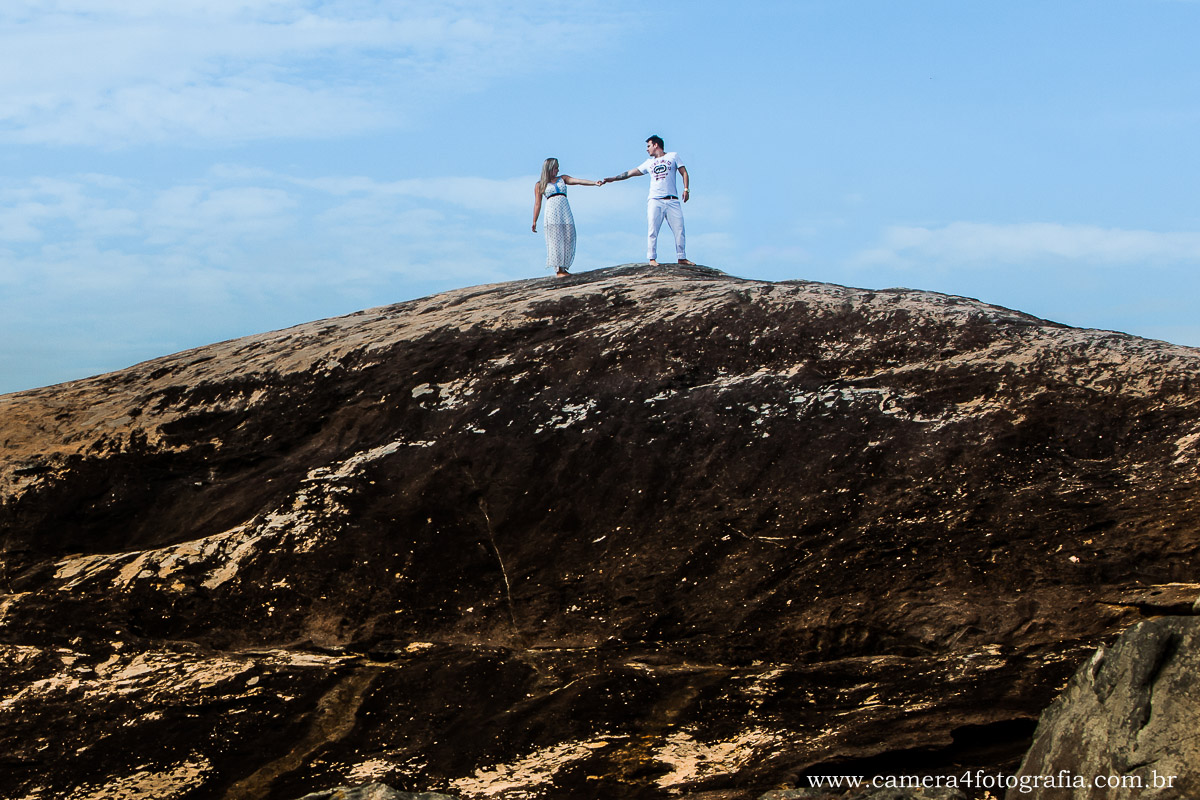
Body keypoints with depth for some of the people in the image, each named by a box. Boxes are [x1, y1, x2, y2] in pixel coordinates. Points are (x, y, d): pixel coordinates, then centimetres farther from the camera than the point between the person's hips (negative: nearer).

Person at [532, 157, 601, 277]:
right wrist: (534, 221, 4)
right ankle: (558, 271, -7)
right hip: (552, 213, -3)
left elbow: (578, 181, 6)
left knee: (568, 240, -3)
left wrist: (594, 183, -8)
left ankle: (563, 268, 4)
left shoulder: (563, 179, 20)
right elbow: (537, 204, 10)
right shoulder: (539, 185, 13)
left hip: (566, 212, 4)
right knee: (556, 241, -8)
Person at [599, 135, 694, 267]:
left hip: (672, 201, -2)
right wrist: (612, 179, 19)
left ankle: (681, 257, 4)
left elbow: (684, 173, 9)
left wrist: (686, 189, -5)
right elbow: (630, 173, 22)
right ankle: (652, 258, -6)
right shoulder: (649, 163, 19)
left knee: (679, 229, -5)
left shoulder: (673, 156, 13)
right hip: (655, 200, 2)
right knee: (653, 230, -9)